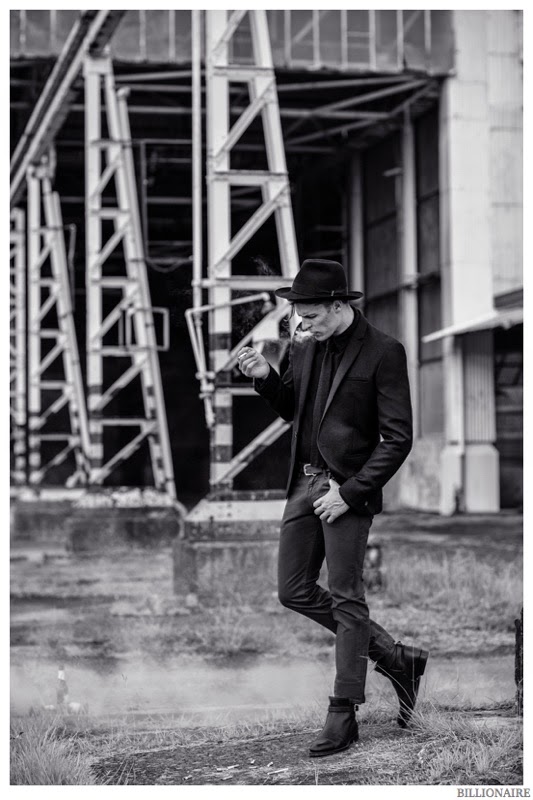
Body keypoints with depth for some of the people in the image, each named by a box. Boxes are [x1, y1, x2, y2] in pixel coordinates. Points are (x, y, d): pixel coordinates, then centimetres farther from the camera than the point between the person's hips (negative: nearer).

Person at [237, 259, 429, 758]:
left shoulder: (383, 353, -12)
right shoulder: (305, 347, 7)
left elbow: (397, 439, -13)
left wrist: (348, 493, -17)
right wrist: (265, 377, 0)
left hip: (349, 488, -8)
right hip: (305, 483, 8)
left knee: (346, 599, -2)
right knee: (294, 591, 9)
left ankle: (343, 716, 8)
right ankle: (395, 658, 22)